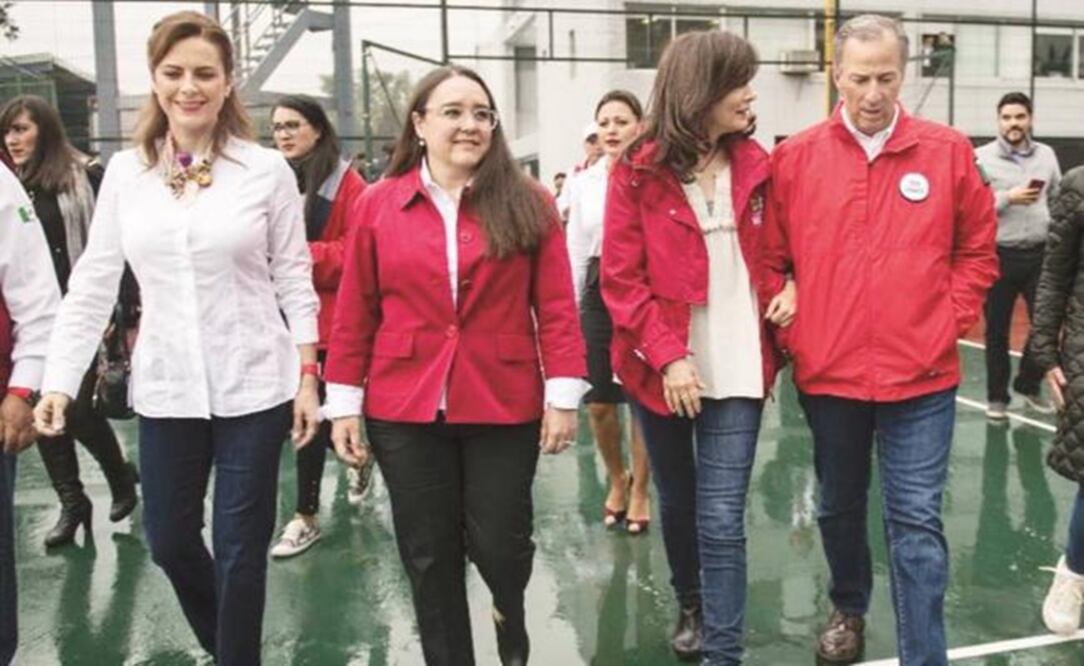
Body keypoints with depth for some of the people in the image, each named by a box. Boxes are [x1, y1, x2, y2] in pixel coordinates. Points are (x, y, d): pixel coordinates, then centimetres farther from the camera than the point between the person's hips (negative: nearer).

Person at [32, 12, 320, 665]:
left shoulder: (267, 169, -5)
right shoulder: (125, 172, 3)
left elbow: (295, 281, -2)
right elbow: (93, 284, 5)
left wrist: (308, 378, -5)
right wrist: (59, 381, 0)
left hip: (254, 387, -3)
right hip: (165, 390, 3)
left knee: (240, 549, 6)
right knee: (169, 541, 15)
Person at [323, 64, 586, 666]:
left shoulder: (529, 204, -1)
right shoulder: (377, 204, 2)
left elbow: (556, 307, -2)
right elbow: (355, 313, 3)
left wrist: (563, 394, -7)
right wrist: (344, 403, 2)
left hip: (504, 407, -1)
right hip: (404, 410, 1)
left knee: (498, 542, 9)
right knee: (428, 554, 11)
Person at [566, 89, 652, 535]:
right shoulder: (584, 184, 7)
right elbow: (575, 253, 10)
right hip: (599, 295, 3)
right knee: (598, 403, 6)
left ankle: (639, 490, 25)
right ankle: (617, 480, 33)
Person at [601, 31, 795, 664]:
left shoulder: (756, 167, 3)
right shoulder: (639, 172, -7)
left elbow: (775, 253, 15)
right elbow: (621, 280, -9)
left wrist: (785, 290, -7)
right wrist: (667, 354, -18)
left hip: (737, 369, 1)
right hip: (663, 370, 0)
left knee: (723, 520, -3)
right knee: (678, 500, 19)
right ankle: (690, 606, 44)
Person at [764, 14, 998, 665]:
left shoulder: (949, 151, -1)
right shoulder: (795, 157, -1)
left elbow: (978, 250, 7)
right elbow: (771, 258, 4)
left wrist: (949, 322, -2)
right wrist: (792, 331, -2)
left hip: (920, 375, -1)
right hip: (827, 373, 2)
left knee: (917, 522, 2)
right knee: (840, 508, 20)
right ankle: (849, 611, 44)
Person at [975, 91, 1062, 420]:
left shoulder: (1046, 155, 8)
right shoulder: (982, 157, -5)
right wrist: (1008, 198, -19)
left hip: (1040, 255, 3)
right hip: (999, 256, -3)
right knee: (997, 331, 6)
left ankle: (1029, 385, 27)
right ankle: (997, 396, 19)